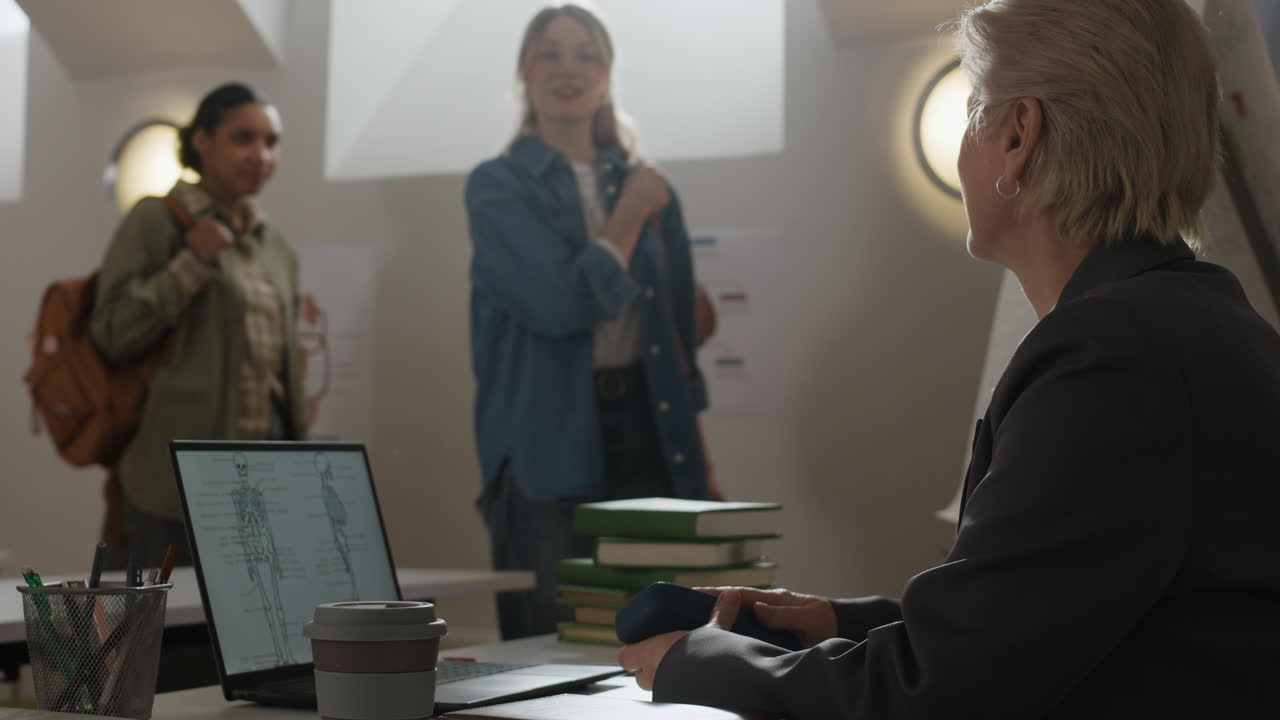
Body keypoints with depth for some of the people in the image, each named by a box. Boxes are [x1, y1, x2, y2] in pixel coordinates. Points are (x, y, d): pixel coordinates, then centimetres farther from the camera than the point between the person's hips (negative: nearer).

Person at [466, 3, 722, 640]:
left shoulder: (648, 188, 12)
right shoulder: (498, 186, -2)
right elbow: (561, 304, -18)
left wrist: (701, 466, 13)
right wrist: (630, 216, -5)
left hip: (647, 432, 4)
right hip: (548, 449, -4)